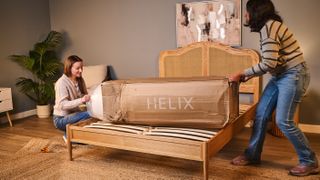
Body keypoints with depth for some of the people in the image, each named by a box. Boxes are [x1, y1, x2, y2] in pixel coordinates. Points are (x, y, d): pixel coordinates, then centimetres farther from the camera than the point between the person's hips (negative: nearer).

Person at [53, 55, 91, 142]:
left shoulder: (80, 80, 3)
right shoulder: (62, 82, -18)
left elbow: (84, 97, 2)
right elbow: (62, 105, -27)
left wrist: (90, 98, -21)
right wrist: (81, 100, -40)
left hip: (73, 114, 7)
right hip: (61, 119, -7)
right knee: (88, 115, -31)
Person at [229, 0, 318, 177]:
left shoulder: (269, 27, -19)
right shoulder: (267, 26, 11)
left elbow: (268, 64, -24)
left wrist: (242, 74, -16)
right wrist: (249, 75, 10)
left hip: (293, 75, -10)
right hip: (280, 75, 10)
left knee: (283, 121, -8)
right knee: (260, 114, 7)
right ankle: (252, 154, 18)